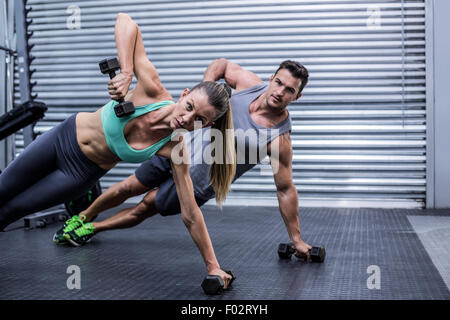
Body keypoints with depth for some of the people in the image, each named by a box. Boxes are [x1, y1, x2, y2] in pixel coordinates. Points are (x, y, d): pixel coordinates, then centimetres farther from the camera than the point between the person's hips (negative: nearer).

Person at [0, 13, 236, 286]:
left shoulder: (176, 149, -29)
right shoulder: (152, 90, -31)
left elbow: (191, 215, -22)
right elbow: (125, 21, -29)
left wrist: (213, 266, -22)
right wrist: (126, 72, -42)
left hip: (83, 173, 0)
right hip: (65, 138, 1)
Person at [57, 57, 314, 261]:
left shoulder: (279, 138, -26)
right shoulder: (251, 83, -15)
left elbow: (285, 189, -18)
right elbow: (221, 64, 4)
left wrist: (297, 239, -15)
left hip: (199, 183, -4)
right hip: (183, 146, 4)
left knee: (146, 208, 8)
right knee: (129, 188, 14)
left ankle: (92, 228, 35)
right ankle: (84, 216, 42)